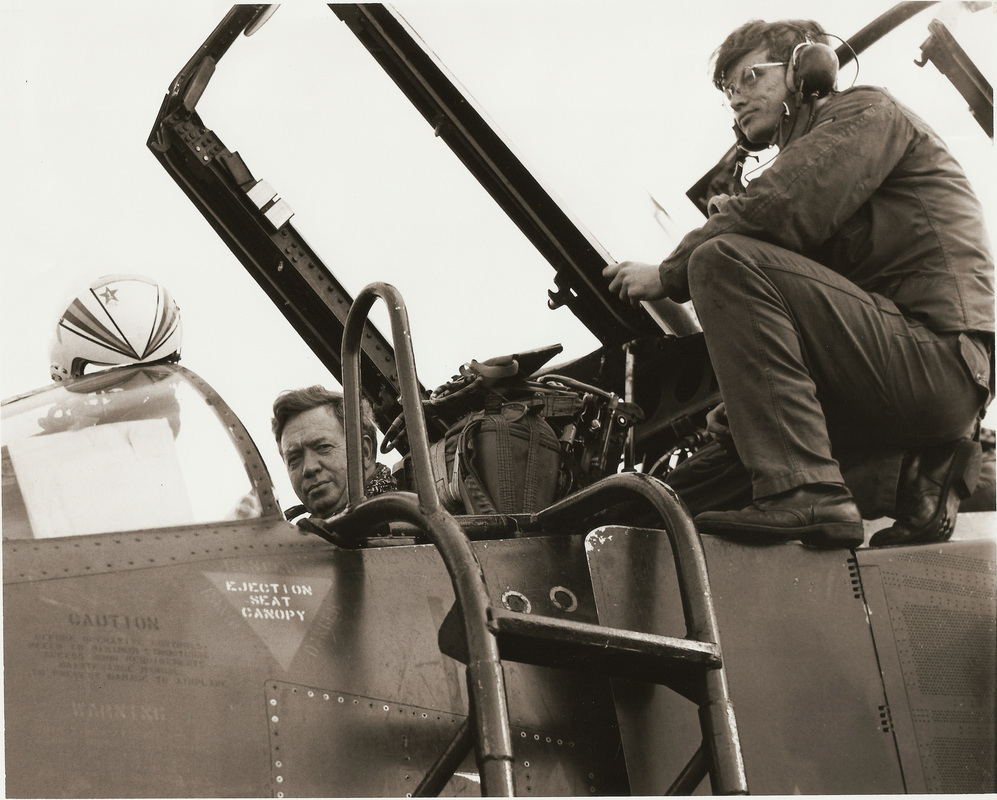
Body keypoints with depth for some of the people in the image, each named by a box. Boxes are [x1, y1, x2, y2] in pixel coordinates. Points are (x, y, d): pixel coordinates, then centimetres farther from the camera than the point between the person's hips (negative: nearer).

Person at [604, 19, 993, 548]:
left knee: (726, 261, -19)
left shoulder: (866, 111, 3)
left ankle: (801, 494, -30)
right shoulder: (808, 148, 31)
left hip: (940, 358, -10)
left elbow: (775, 211, -14)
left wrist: (667, 276, -5)